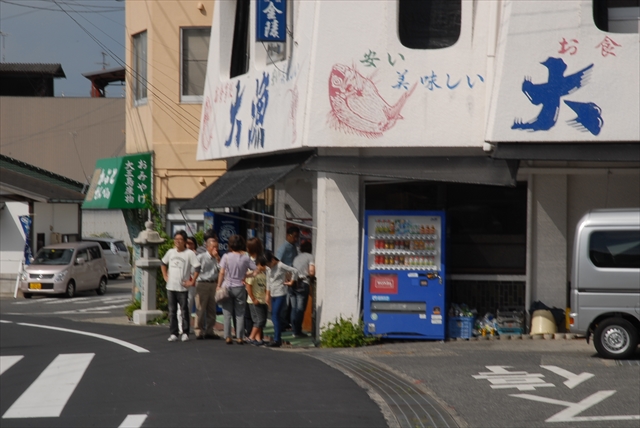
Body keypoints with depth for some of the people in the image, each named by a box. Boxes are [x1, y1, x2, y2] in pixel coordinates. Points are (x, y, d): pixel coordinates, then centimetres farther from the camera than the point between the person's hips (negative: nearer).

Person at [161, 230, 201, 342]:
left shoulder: (189, 253, -8)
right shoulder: (171, 252, 9)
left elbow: (197, 268, -12)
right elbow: (163, 264, 24)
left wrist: (192, 282, -12)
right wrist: (165, 276, 14)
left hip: (183, 287, -5)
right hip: (170, 286, 5)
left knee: (184, 311, 1)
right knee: (172, 311, 6)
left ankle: (185, 333, 10)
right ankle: (173, 333, 11)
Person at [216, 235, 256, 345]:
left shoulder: (226, 256, -6)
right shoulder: (245, 257, -2)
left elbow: (222, 273, -8)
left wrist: (219, 286, -2)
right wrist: (246, 276, 8)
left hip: (227, 287, -1)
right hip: (240, 287, 1)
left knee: (227, 314, 5)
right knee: (240, 314, 6)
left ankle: (228, 337, 3)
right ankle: (239, 337, 4)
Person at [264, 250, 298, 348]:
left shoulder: (281, 266, -12)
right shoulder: (268, 268, 10)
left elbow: (294, 271, -15)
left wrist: (291, 282, -8)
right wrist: (267, 295, 17)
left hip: (280, 294, -8)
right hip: (273, 295, 8)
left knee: (275, 315, -13)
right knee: (274, 316, 7)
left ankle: (277, 340, -13)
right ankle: (278, 339, 13)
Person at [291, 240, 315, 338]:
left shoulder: (297, 257, 21)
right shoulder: (310, 257, 1)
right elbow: (311, 271, -9)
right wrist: (311, 276, 11)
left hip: (293, 284, 6)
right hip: (303, 283, -6)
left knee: (294, 308, 10)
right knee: (300, 309, -3)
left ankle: (294, 330, 12)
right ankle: (298, 332, -3)